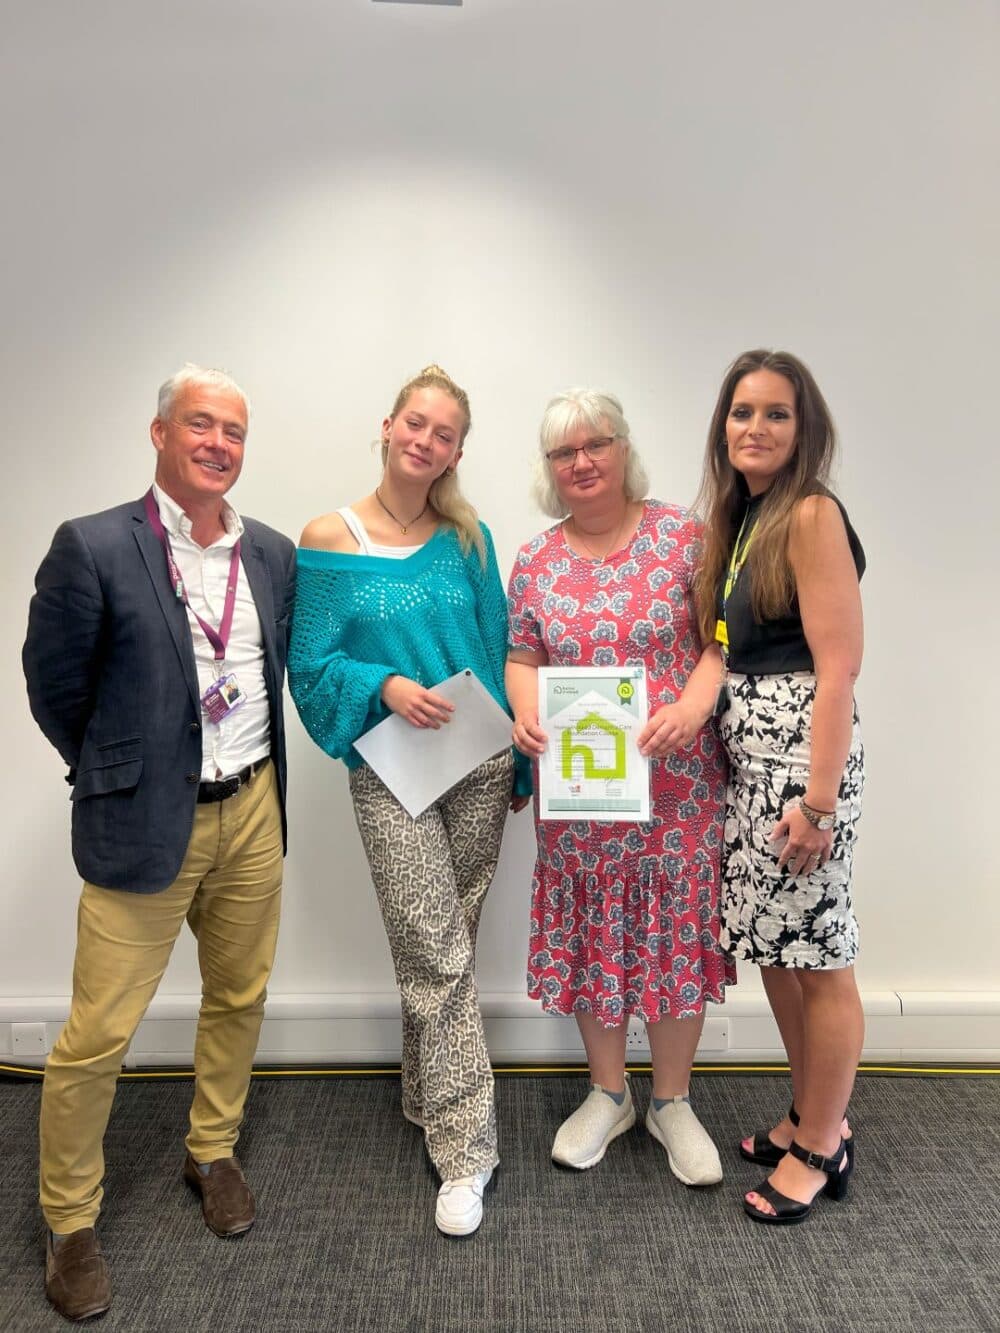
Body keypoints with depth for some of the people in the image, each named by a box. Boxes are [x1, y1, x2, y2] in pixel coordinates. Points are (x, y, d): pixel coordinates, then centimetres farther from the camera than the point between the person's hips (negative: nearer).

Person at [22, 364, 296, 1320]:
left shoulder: (273, 554, 4)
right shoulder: (92, 548, -11)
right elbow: (54, 690, -4)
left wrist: (250, 770, 12)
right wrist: (119, 778, 4)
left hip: (253, 811, 5)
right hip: (146, 823, -4)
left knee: (238, 999, 19)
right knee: (97, 1034, 4)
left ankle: (212, 1154, 44)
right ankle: (69, 1222, 30)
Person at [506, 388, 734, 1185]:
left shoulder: (682, 535, -2)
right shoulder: (535, 562, 6)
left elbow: (722, 638, -4)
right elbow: (522, 658, 10)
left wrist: (692, 707, -20)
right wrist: (526, 711, -10)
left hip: (676, 782, -2)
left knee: (675, 929, 8)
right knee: (592, 934, 12)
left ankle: (673, 1101, 30)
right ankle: (608, 1094, 34)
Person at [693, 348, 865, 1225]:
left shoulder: (811, 514, -11)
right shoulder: (740, 518, 14)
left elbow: (838, 665, -17)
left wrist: (819, 799, -19)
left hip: (804, 755, -9)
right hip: (748, 758, 9)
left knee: (818, 956, 5)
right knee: (775, 945, 17)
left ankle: (820, 1147, 24)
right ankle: (816, 1116, 36)